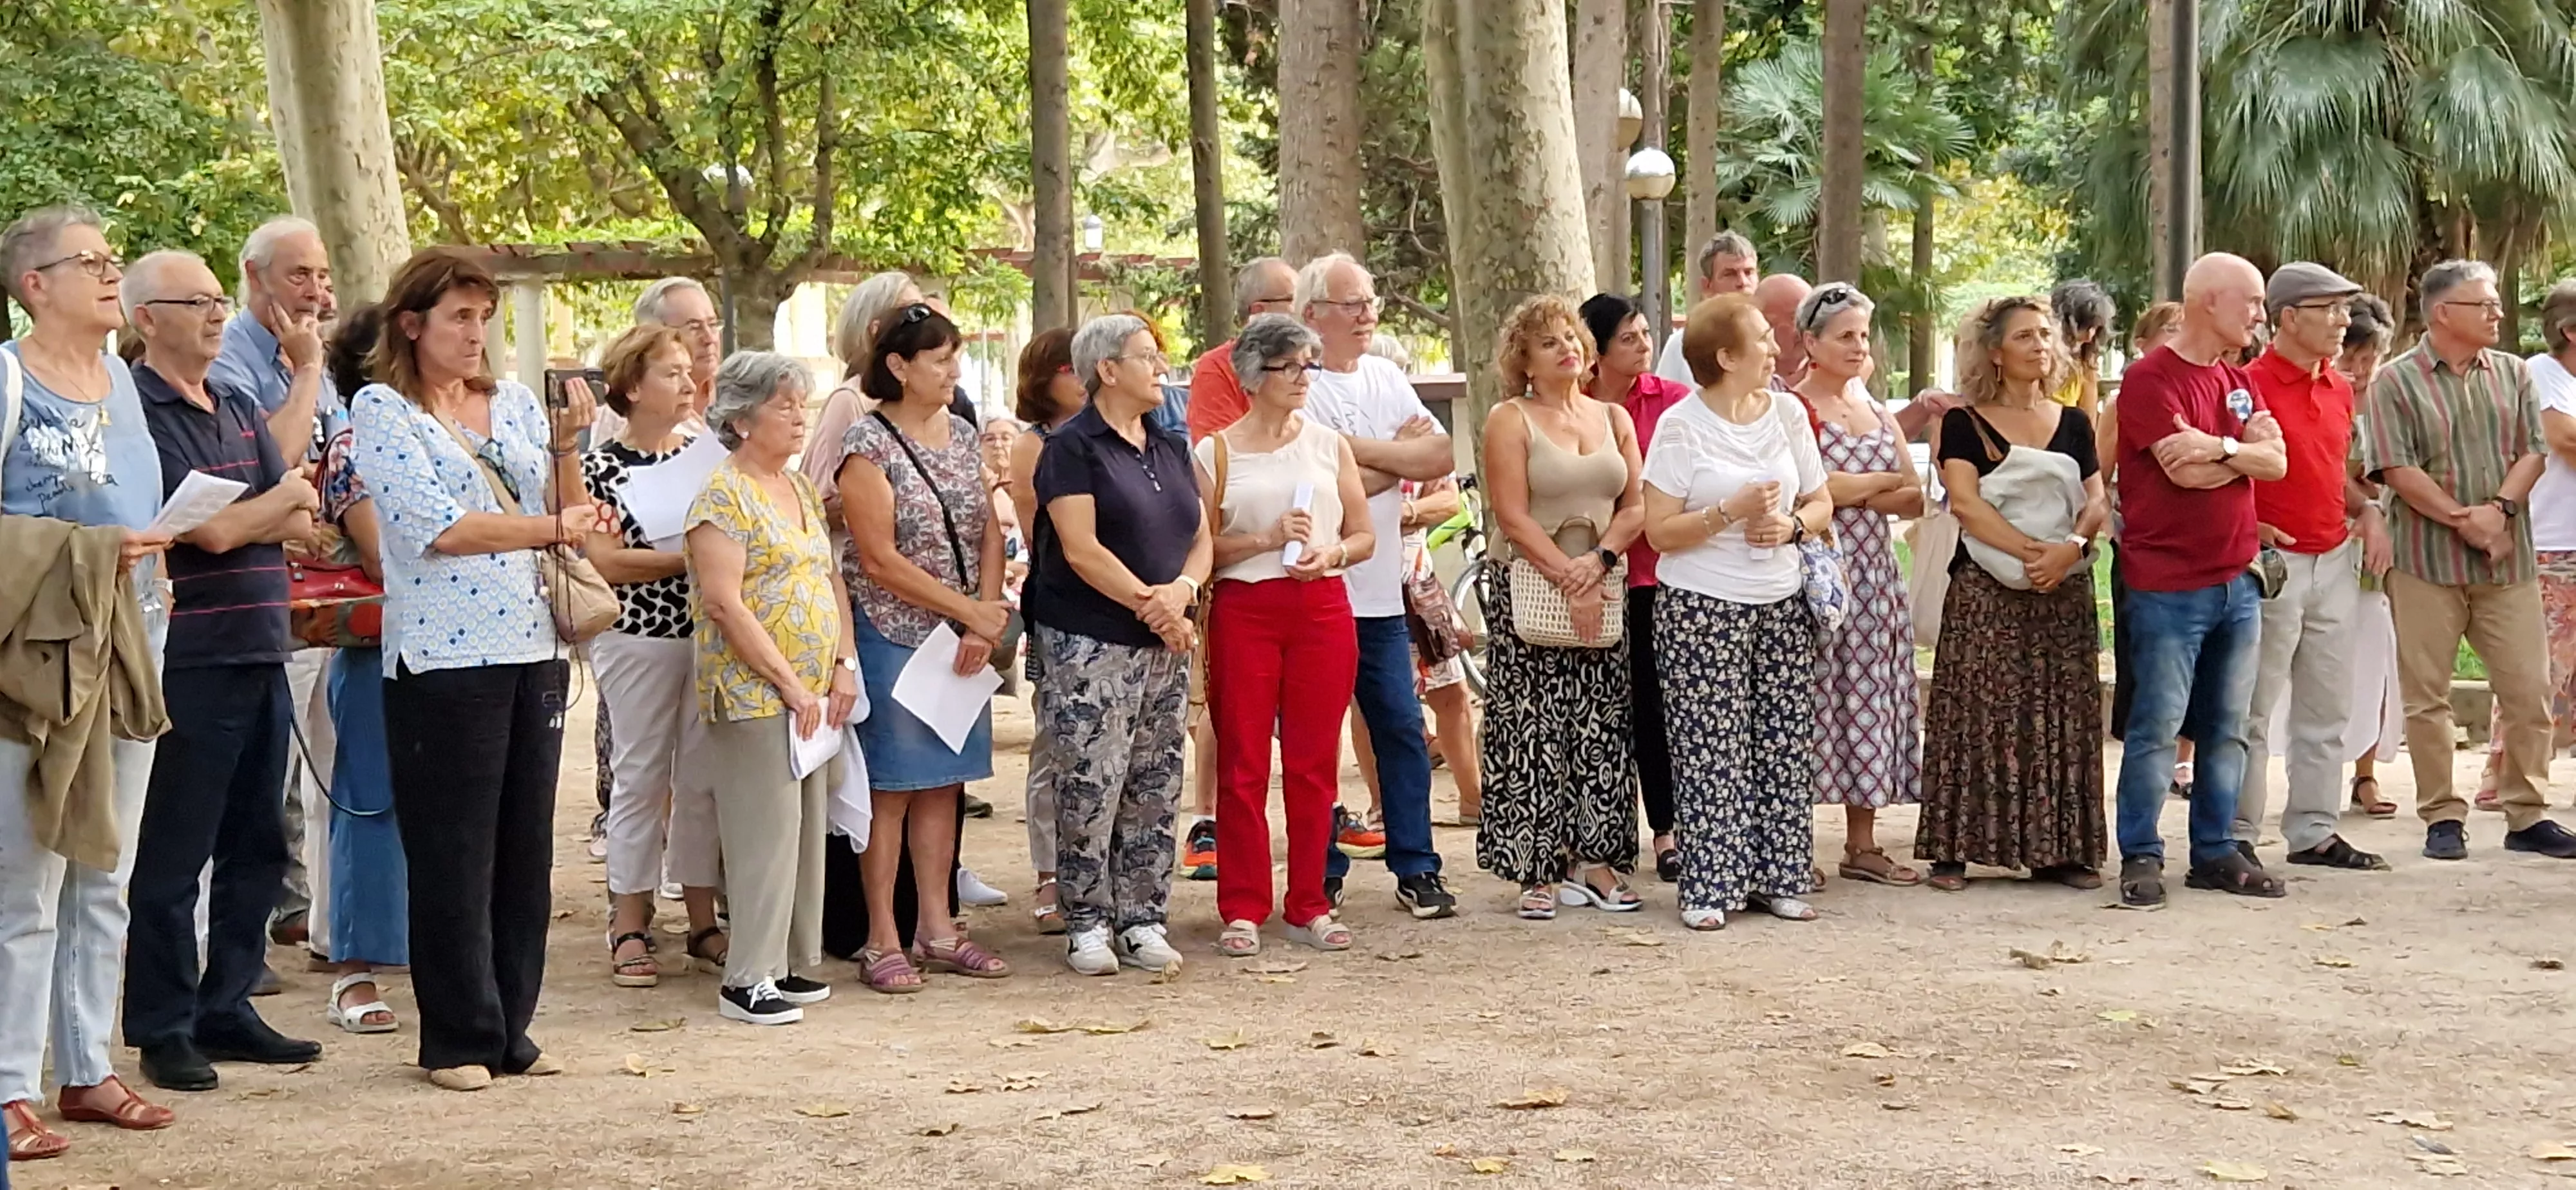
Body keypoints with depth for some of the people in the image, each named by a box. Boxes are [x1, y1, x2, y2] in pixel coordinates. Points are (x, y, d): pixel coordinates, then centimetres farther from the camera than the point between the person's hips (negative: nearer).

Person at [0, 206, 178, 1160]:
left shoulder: (120, 377, 14)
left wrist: (151, 560, 9)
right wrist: (94, 549, -21)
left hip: (126, 655, 8)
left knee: (104, 877, 12)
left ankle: (85, 1072, 20)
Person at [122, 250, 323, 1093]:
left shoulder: (241, 413, 17)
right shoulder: (140, 413, -8)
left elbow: (303, 524, 9)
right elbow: (208, 530, -15)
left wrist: (240, 518, -11)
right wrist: (281, 497, 3)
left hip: (260, 655, 8)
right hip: (191, 661, -8)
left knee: (257, 848, 12)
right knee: (172, 856, -2)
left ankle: (226, 1008, 21)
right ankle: (163, 1029, 5)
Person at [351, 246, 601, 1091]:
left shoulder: (514, 401, 14)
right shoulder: (381, 410, -2)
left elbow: (569, 515, 13)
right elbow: (434, 527, -13)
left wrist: (568, 444, -3)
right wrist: (551, 528, -9)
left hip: (534, 649, 6)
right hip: (442, 657, -5)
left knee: (525, 848, 8)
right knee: (453, 856, 0)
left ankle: (508, 1028, 17)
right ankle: (457, 1041, 8)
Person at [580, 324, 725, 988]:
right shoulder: (600, 465, -5)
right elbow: (607, 563, -12)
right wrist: (690, 557, -16)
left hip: (707, 632, 4)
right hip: (637, 638, -4)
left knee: (704, 778, 7)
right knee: (642, 777, 1)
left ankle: (703, 922, 15)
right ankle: (630, 928, 9)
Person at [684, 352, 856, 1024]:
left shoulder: (800, 489, 15)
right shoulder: (724, 496, -10)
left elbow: (830, 580, 18)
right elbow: (725, 602, -17)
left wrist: (844, 665, 4)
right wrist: (790, 684, -16)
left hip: (815, 695, 8)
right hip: (754, 693, -8)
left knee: (809, 828, 10)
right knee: (768, 831, -7)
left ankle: (794, 962, 18)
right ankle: (749, 980, -2)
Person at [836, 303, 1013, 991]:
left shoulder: (961, 435, 10)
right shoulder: (869, 444, -11)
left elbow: (989, 533, 8)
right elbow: (881, 559, -15)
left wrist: (984, 623, -6)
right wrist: (970, 611, -14)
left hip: (959, 640, 6)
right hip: (891, 634, -6)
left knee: (944, 783, 9)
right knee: (893, 786, -2)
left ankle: (936, 929, 16)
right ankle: (882, 941, 3)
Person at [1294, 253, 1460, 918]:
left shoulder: (1386, 378, 13)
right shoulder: (1297, 386, -7)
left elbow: (1442, 457, 2)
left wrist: (1364, 450, -10)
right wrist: (1402, 457, -4)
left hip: (1380, 592, 5)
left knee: (1401, 726, 3)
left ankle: (1416, 869, 8)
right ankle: (1323, 873, 11)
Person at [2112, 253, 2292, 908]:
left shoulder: (2238, 382, 16)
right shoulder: (2151, 378, -8)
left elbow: (2276, 462, 3)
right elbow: (2186, 472, -18)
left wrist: (2218, 446, -14)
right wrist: (2245, 450, -3)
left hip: (2236, 579, 7)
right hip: (2168, 585, -7)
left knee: (2226, 727, 10)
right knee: (2158, 726, -6)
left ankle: (2216, 852, 17)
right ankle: (2141, 858, 1)